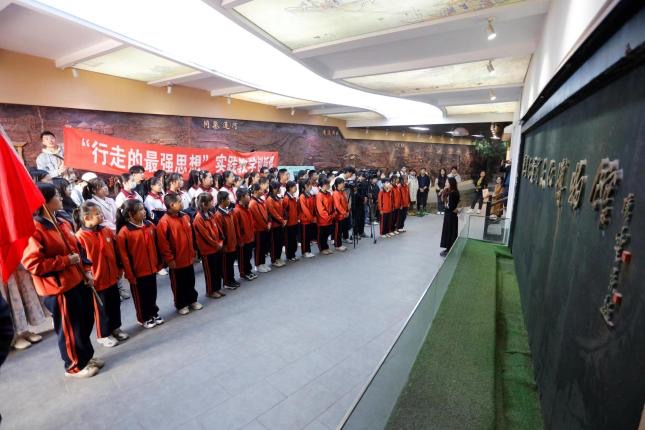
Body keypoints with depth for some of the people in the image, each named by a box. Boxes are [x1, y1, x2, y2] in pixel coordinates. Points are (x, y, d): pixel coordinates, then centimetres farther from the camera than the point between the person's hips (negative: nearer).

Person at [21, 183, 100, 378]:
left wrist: (86, 270, 7)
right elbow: (32, 263, -22)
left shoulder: (62, 223, 8)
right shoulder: (34, 229, -18)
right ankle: (74, 366, 28)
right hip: (59, 288, -8)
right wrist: (66, 261, -19)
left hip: (78, 281, 8)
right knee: (69, 328, 9)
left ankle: (86, 357, 37)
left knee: (86, 322, 18)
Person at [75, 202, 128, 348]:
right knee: (101, 309, 9)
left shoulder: (107, 231, 1)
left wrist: (119, 270, 12)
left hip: (112, 277, 6)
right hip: (97, 280, -5)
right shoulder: (80, 237, -16)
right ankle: (103, 335, 27)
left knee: (115, 304, 17)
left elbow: (116, 252, 9)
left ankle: (115, 328, 36)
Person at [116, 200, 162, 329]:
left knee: (152, 294, 18)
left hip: (151, 268, 5)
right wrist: (130, 274, -10)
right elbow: (124, 256, -13)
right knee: (140, 297, 13)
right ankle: (143, 318, 31)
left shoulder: (150, 226, -1)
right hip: (137, 271, -5)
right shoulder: (124, 232, -17)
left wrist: (158, 263, 11)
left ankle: (153, 314, 37)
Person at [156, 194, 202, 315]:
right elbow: (162, 243, -17)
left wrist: (192, 252, 14)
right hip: (176, 260, -6)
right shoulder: (164, 222, -18)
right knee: (178, 284, 11)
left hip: (188, 258, 6)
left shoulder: (185, 216, 4)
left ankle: (192, 300, 37)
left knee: (190, 281, 19)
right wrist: (169, 259, -14)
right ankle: (180, 305, 28)